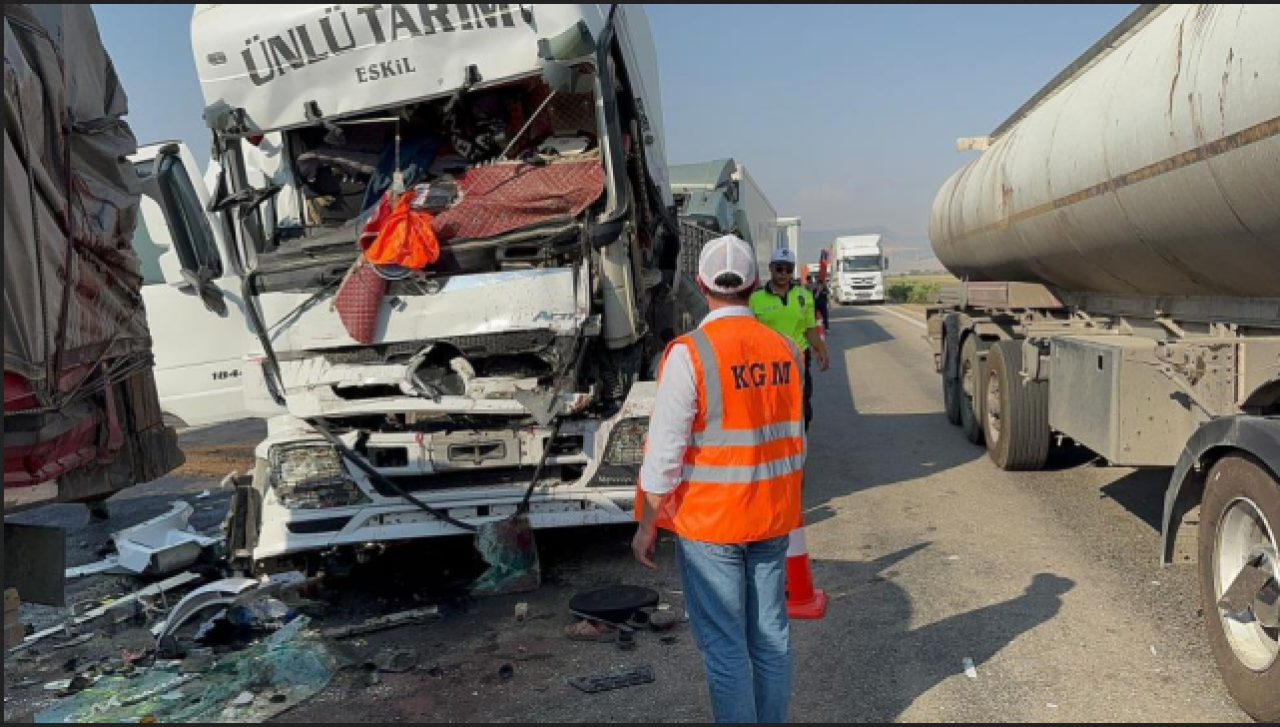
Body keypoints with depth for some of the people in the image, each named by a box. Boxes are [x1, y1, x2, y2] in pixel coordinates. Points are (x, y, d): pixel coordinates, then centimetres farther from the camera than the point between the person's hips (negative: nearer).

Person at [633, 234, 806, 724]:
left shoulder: (689, 354, -17)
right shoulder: (785, 350, 0)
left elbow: (665, 454, -15)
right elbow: (794, 440, 10)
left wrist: (646, 526, -4)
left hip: (708, 523, -5)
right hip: (773, 518, 6)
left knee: (724, 647, 5)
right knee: (771, 637, 17)